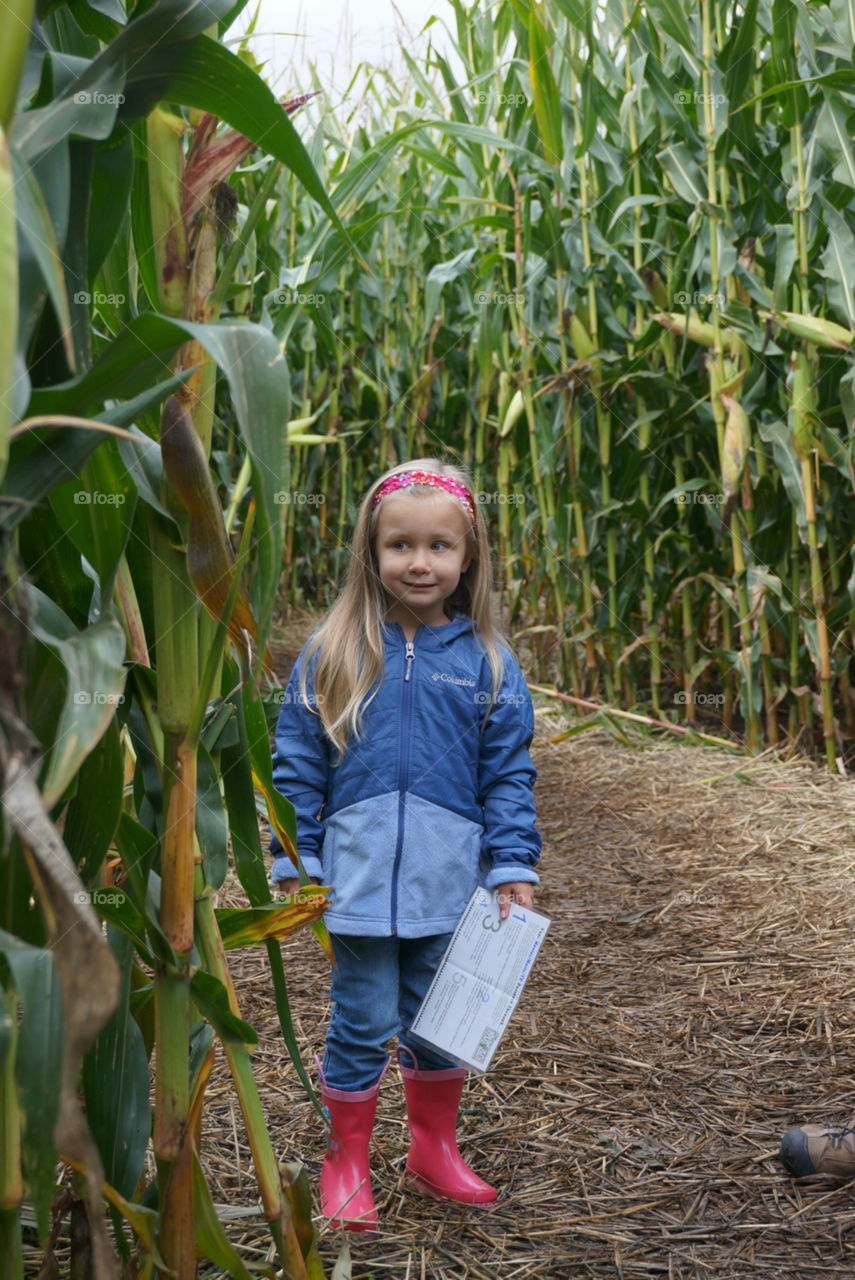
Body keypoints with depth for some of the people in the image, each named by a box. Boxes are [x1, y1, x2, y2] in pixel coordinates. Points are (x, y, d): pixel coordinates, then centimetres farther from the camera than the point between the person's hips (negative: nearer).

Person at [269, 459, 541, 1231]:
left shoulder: (487, 661, 0)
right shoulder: (333, 653, -3)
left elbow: (510, 771, 3)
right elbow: (297, 764, 0)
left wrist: (514, 864, -3)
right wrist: (293, 861, -3)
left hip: (451, 881, 2)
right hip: (359, 876, -1)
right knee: (363, 1025, 7)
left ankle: (434, 1151, 37)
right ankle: (346, 1166, 26)